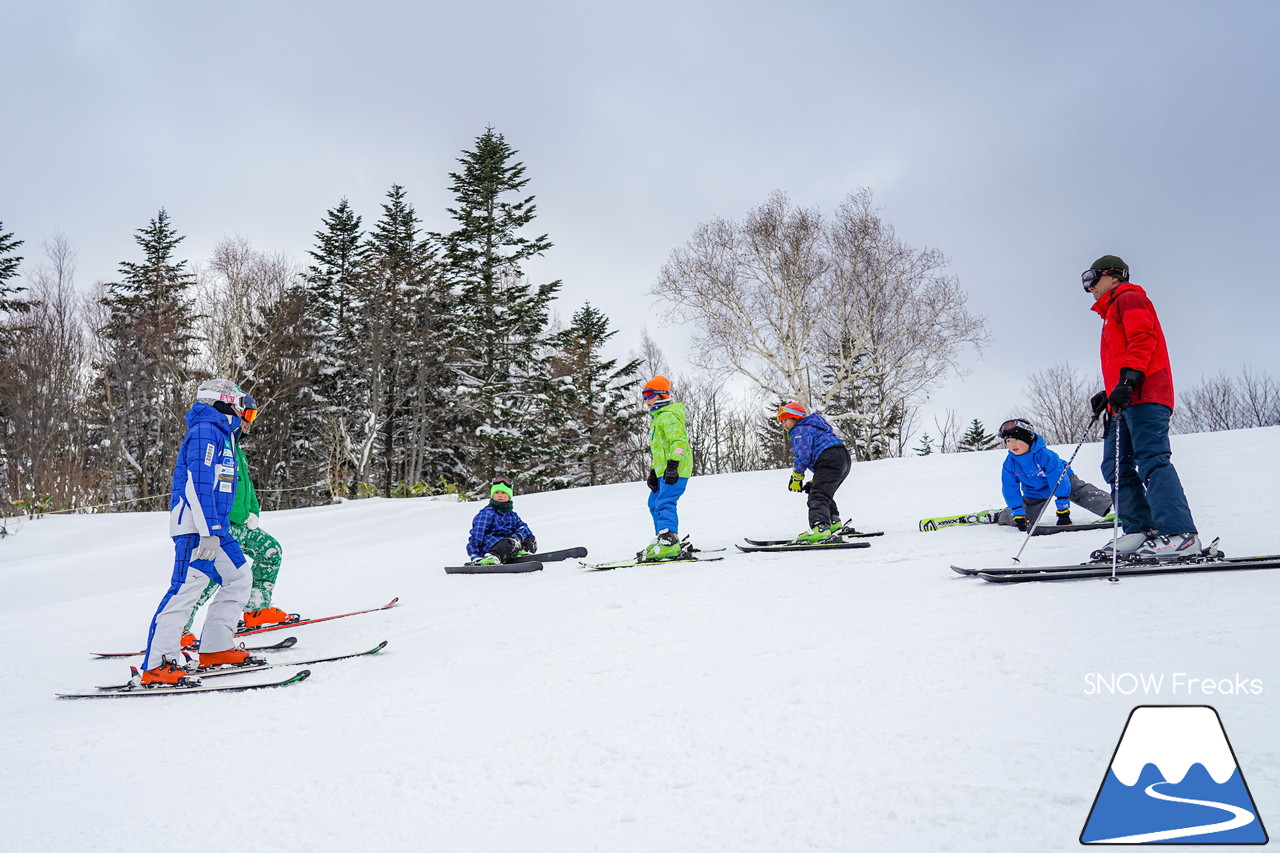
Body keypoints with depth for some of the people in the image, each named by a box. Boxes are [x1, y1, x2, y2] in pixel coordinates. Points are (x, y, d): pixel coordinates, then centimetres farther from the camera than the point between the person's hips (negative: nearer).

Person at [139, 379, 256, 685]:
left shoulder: (221, 433, 22)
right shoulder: (205, 431, -10)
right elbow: (198, 482, -19)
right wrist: (209, 531, -24)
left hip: (215, 527, 11)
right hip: (196, 526, -11)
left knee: (238, 578, 13)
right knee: (187, 586, -15)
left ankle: (215, 648, 17)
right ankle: (156, 665, -15)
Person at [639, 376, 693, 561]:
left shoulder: (669, 415, -9)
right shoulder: (657, 417, 25)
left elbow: (679, 440, -21)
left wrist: (672, 464, -27)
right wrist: (653, 471, 25)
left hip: (675, 469, -11)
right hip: (663, 470, 11)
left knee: (665, 504, -21)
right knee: (655, 504, 17)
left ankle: (669, 544, -30)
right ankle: (663, 539, 25)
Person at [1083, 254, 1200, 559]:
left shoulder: (1129, 298, 5)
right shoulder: (1111, 312, 33)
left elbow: (1142, 339, -12)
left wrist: (1127, 380, -23)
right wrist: (1108, 394, 22)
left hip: (1144, 396, -10)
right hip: (1126, 400, 10)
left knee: (1151, 460, -19)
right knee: (1116, 467, 3)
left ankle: (1180, 535, -26)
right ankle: (1140, 530, -2)